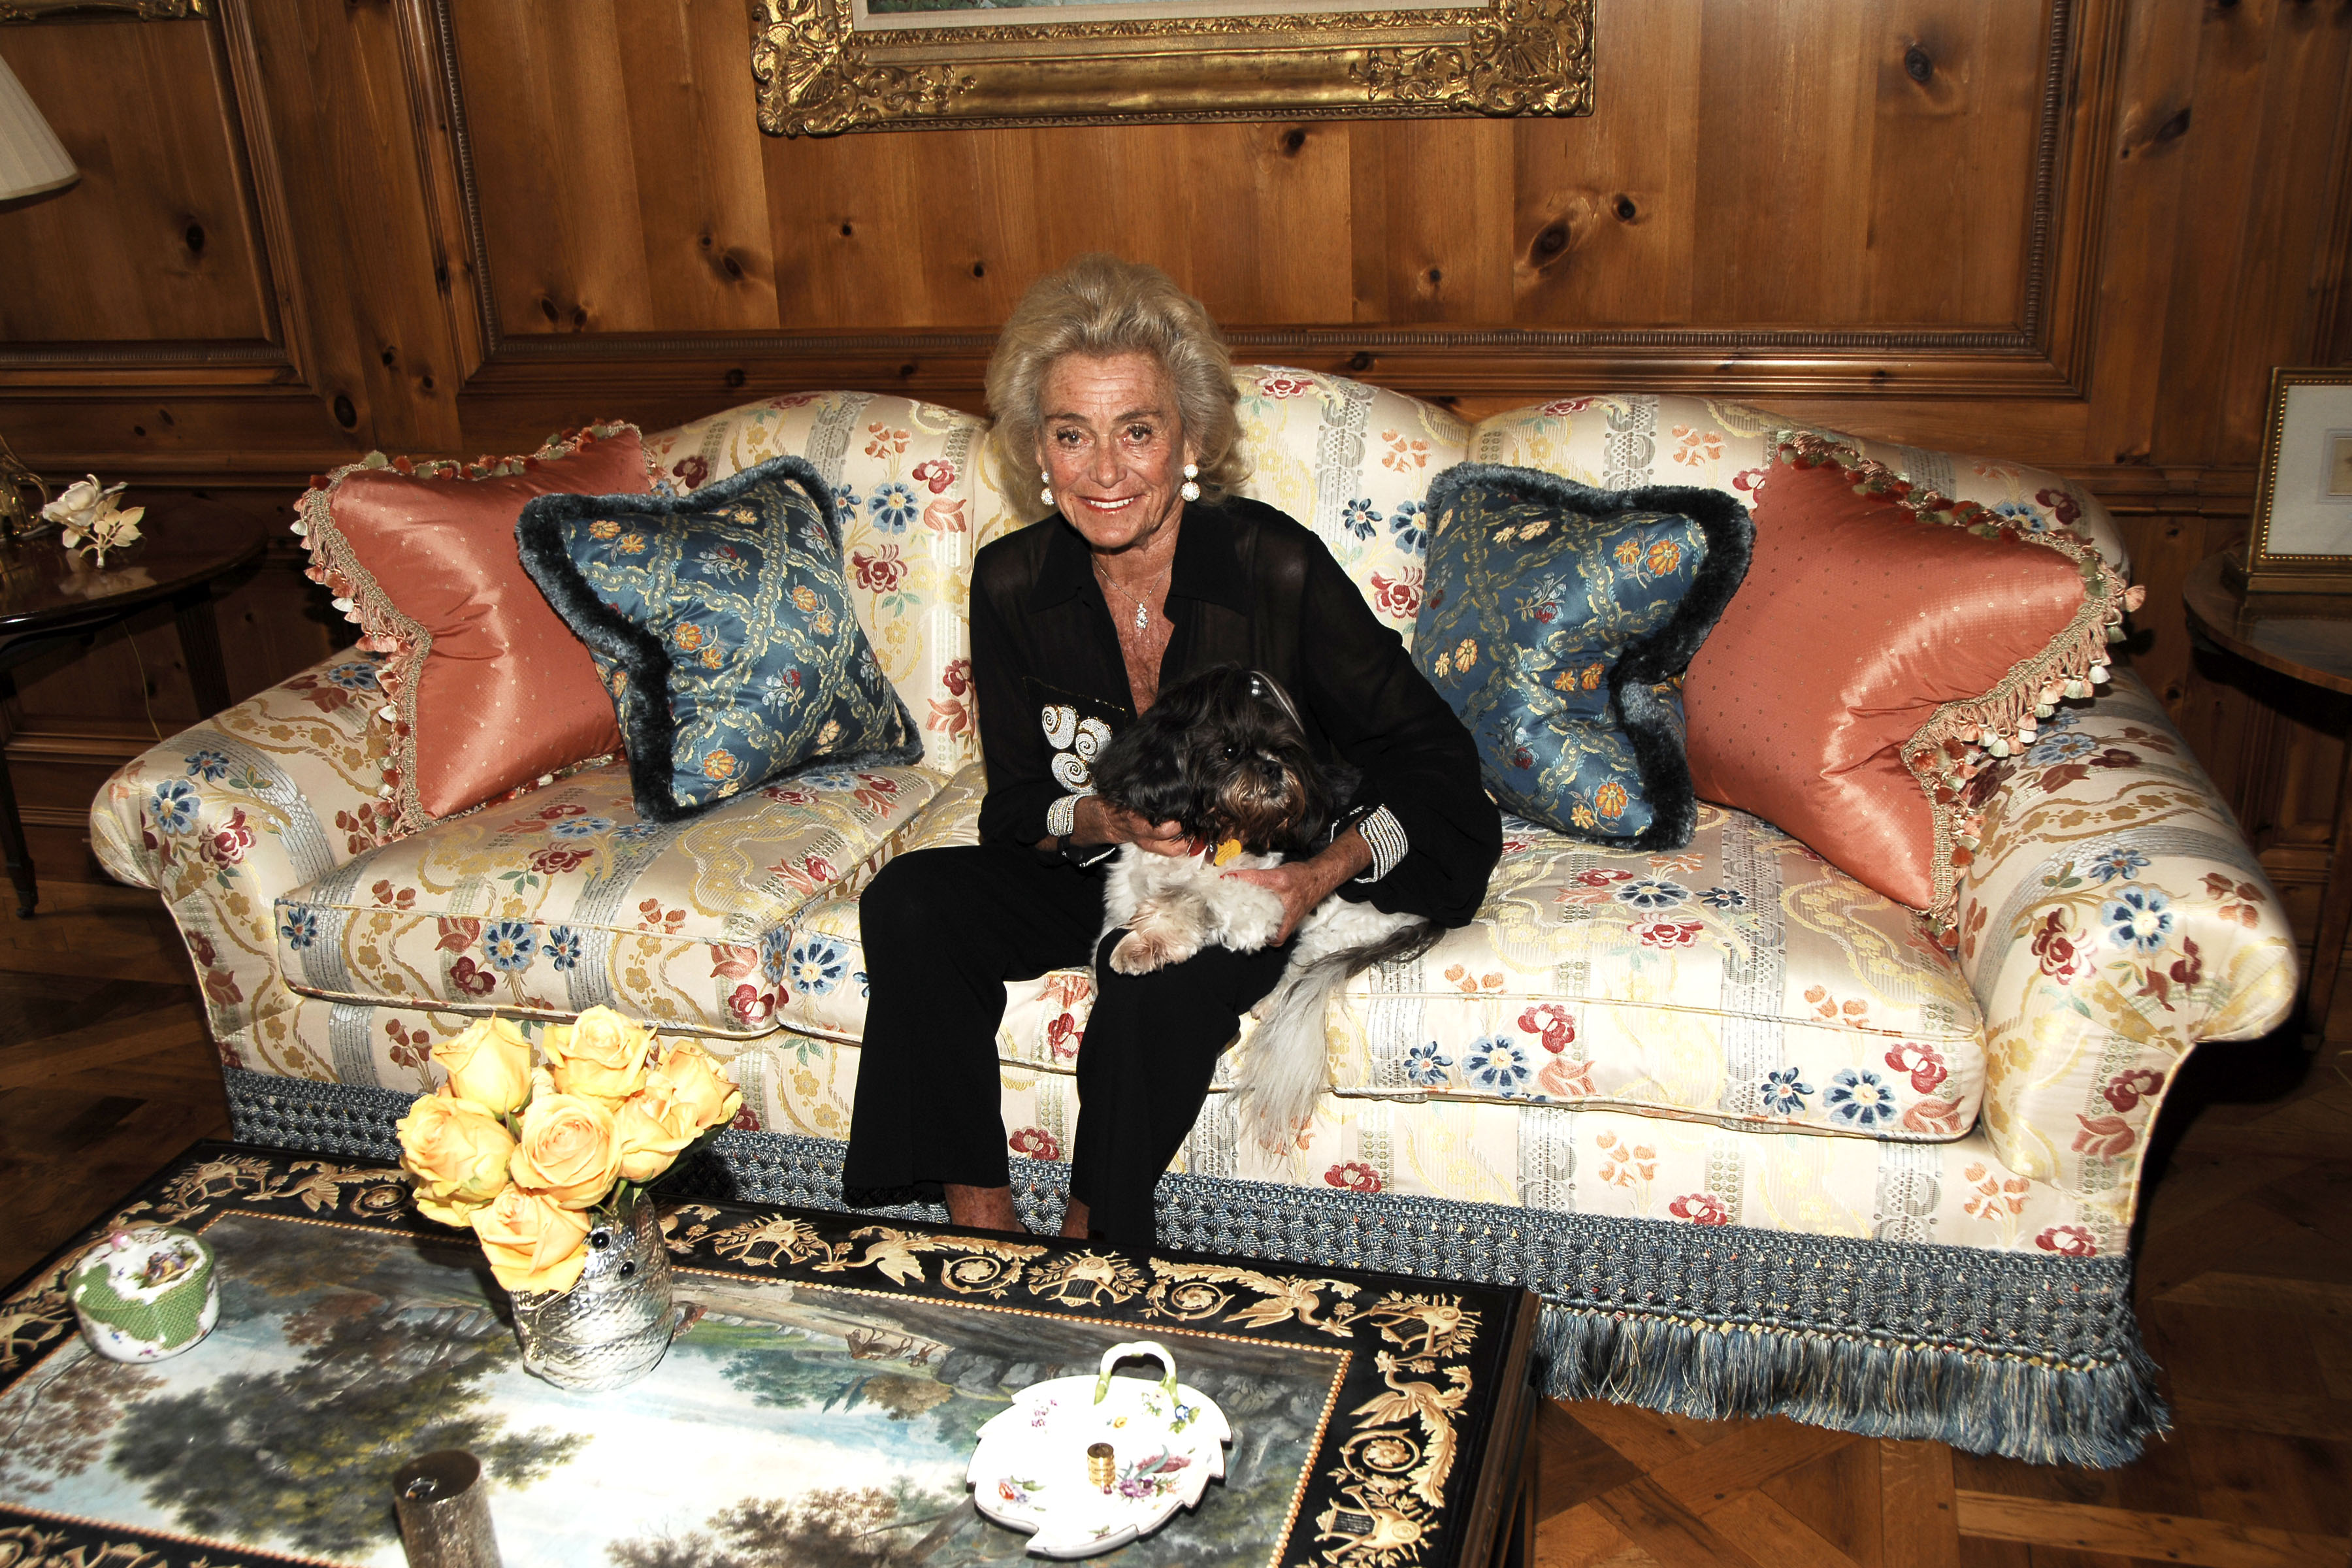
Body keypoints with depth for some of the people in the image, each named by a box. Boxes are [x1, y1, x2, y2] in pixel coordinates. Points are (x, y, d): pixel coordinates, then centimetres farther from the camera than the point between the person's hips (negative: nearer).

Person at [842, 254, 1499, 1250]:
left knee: (1159, 974, -34)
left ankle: (1091, 1241, -10)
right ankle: (980, 1220, -11)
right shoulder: (1012, 584, -8)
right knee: (910, 902, -19)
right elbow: (1016, 805, 0)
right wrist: (1101, 819, -24)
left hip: (1247, 880, -4)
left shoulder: (1278, 568, -18)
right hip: (1091, 868, 4)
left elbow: (1430, 753, -11)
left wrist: (1326, 872, -28)